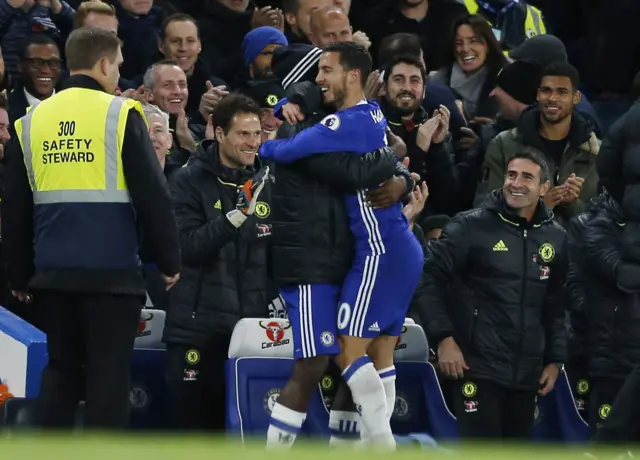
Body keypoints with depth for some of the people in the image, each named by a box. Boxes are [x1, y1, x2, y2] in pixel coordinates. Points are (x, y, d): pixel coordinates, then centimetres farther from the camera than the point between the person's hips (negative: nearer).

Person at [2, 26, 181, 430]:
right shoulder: (121, 115, -6)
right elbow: (153, 196, -7)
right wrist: (169, 260, 4)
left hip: (53, 273, 4)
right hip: (112, 272, -4)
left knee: (61, 368, 13)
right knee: (108, 373, -1)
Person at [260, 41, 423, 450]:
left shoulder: (351, 122, -14)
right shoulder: (373, 115, 14)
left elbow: (286, 151, -19)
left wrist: (259, 145, 2)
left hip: (381, 249, -10)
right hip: (402, 248, 10)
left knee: (349, 349, -11)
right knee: (381, 353, 9)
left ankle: (381, 441, -14)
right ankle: (379, 441, 10)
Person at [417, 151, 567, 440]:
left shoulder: (556, 239, 8)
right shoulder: (471, 227, -6)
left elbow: (557, 305, 15)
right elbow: (429, 278, -8)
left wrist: (555, 359, 12)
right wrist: (443, 337, -15)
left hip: (527, 372, 5)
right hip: (478, 367, -5)